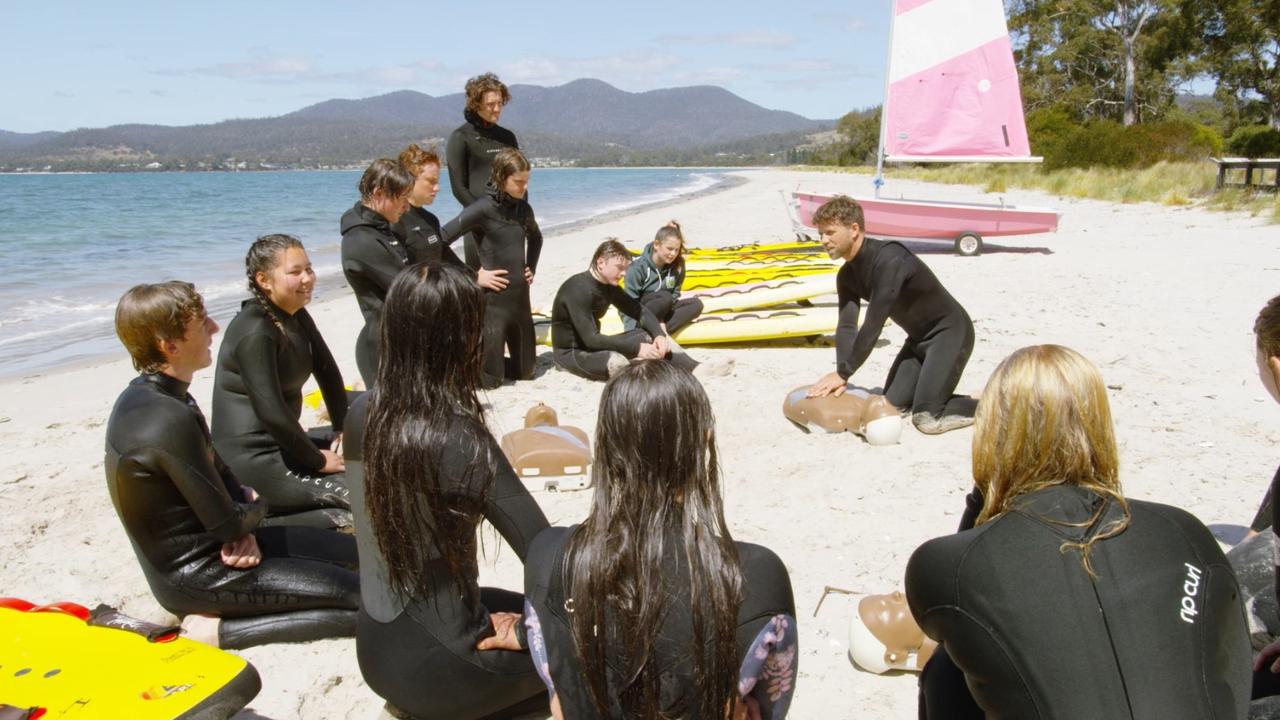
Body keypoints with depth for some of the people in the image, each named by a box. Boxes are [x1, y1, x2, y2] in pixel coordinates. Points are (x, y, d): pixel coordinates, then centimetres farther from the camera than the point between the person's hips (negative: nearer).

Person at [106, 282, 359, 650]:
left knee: (356, 552, 12)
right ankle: (217, 629, -10)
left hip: (197, 548, 10)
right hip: (194, 576, -10)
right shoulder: (171, 420, -29)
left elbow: (221, 471, 9)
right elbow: (227, 521, -22)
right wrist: (258, 507, 1)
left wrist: (245, 529, -9)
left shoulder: (146, 396, 3)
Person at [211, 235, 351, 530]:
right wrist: (317, 461, -15)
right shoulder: (254, 332, -22)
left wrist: (345, 431, 2)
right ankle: (268, 525, -8)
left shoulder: (297, 316, 5)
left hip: (282, 441, 10)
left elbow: (328, 372, 9)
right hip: (255, 460, -9)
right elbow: (271, 412, -26)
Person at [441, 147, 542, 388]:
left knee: (524, 370, 16)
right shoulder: (483, 208, -15)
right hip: (493, 297, -7)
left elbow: (535, 238, 28)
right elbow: (441, 240, -21)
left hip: (520, 296, 7)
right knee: (490, 378, -1)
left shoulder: (523, 209, 6)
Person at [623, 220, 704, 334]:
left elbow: (675, 294, -5)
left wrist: (662, 322, -21)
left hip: (661, 314, 6)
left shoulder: (677, 265, -5)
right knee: (665, 297, -33)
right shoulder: (638, 266, -19)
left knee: (696, 304, -20)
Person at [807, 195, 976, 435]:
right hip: (919, 337, 9)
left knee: (926, 419, -16)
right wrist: (842, 375, -24)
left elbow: (873, 326, -31)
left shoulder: (889, 260, -29)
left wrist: (842, 373, -27)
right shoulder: (847, 276, -1)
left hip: (950, 331, -9)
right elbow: (847, 326, -9)